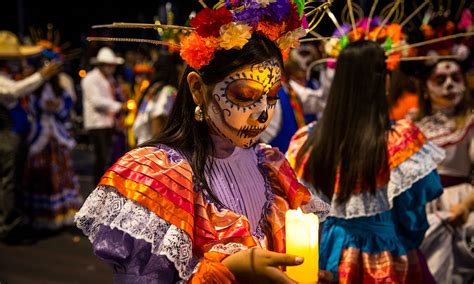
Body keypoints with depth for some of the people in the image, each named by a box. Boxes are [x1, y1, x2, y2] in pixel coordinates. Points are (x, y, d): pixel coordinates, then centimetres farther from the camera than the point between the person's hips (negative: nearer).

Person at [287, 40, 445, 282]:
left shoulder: (308, 140, -11)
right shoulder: (400, 140, -21)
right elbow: (412, 215, -11)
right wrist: (409, 242, 8)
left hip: (331, 254, 3)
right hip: (386, 259, -3)